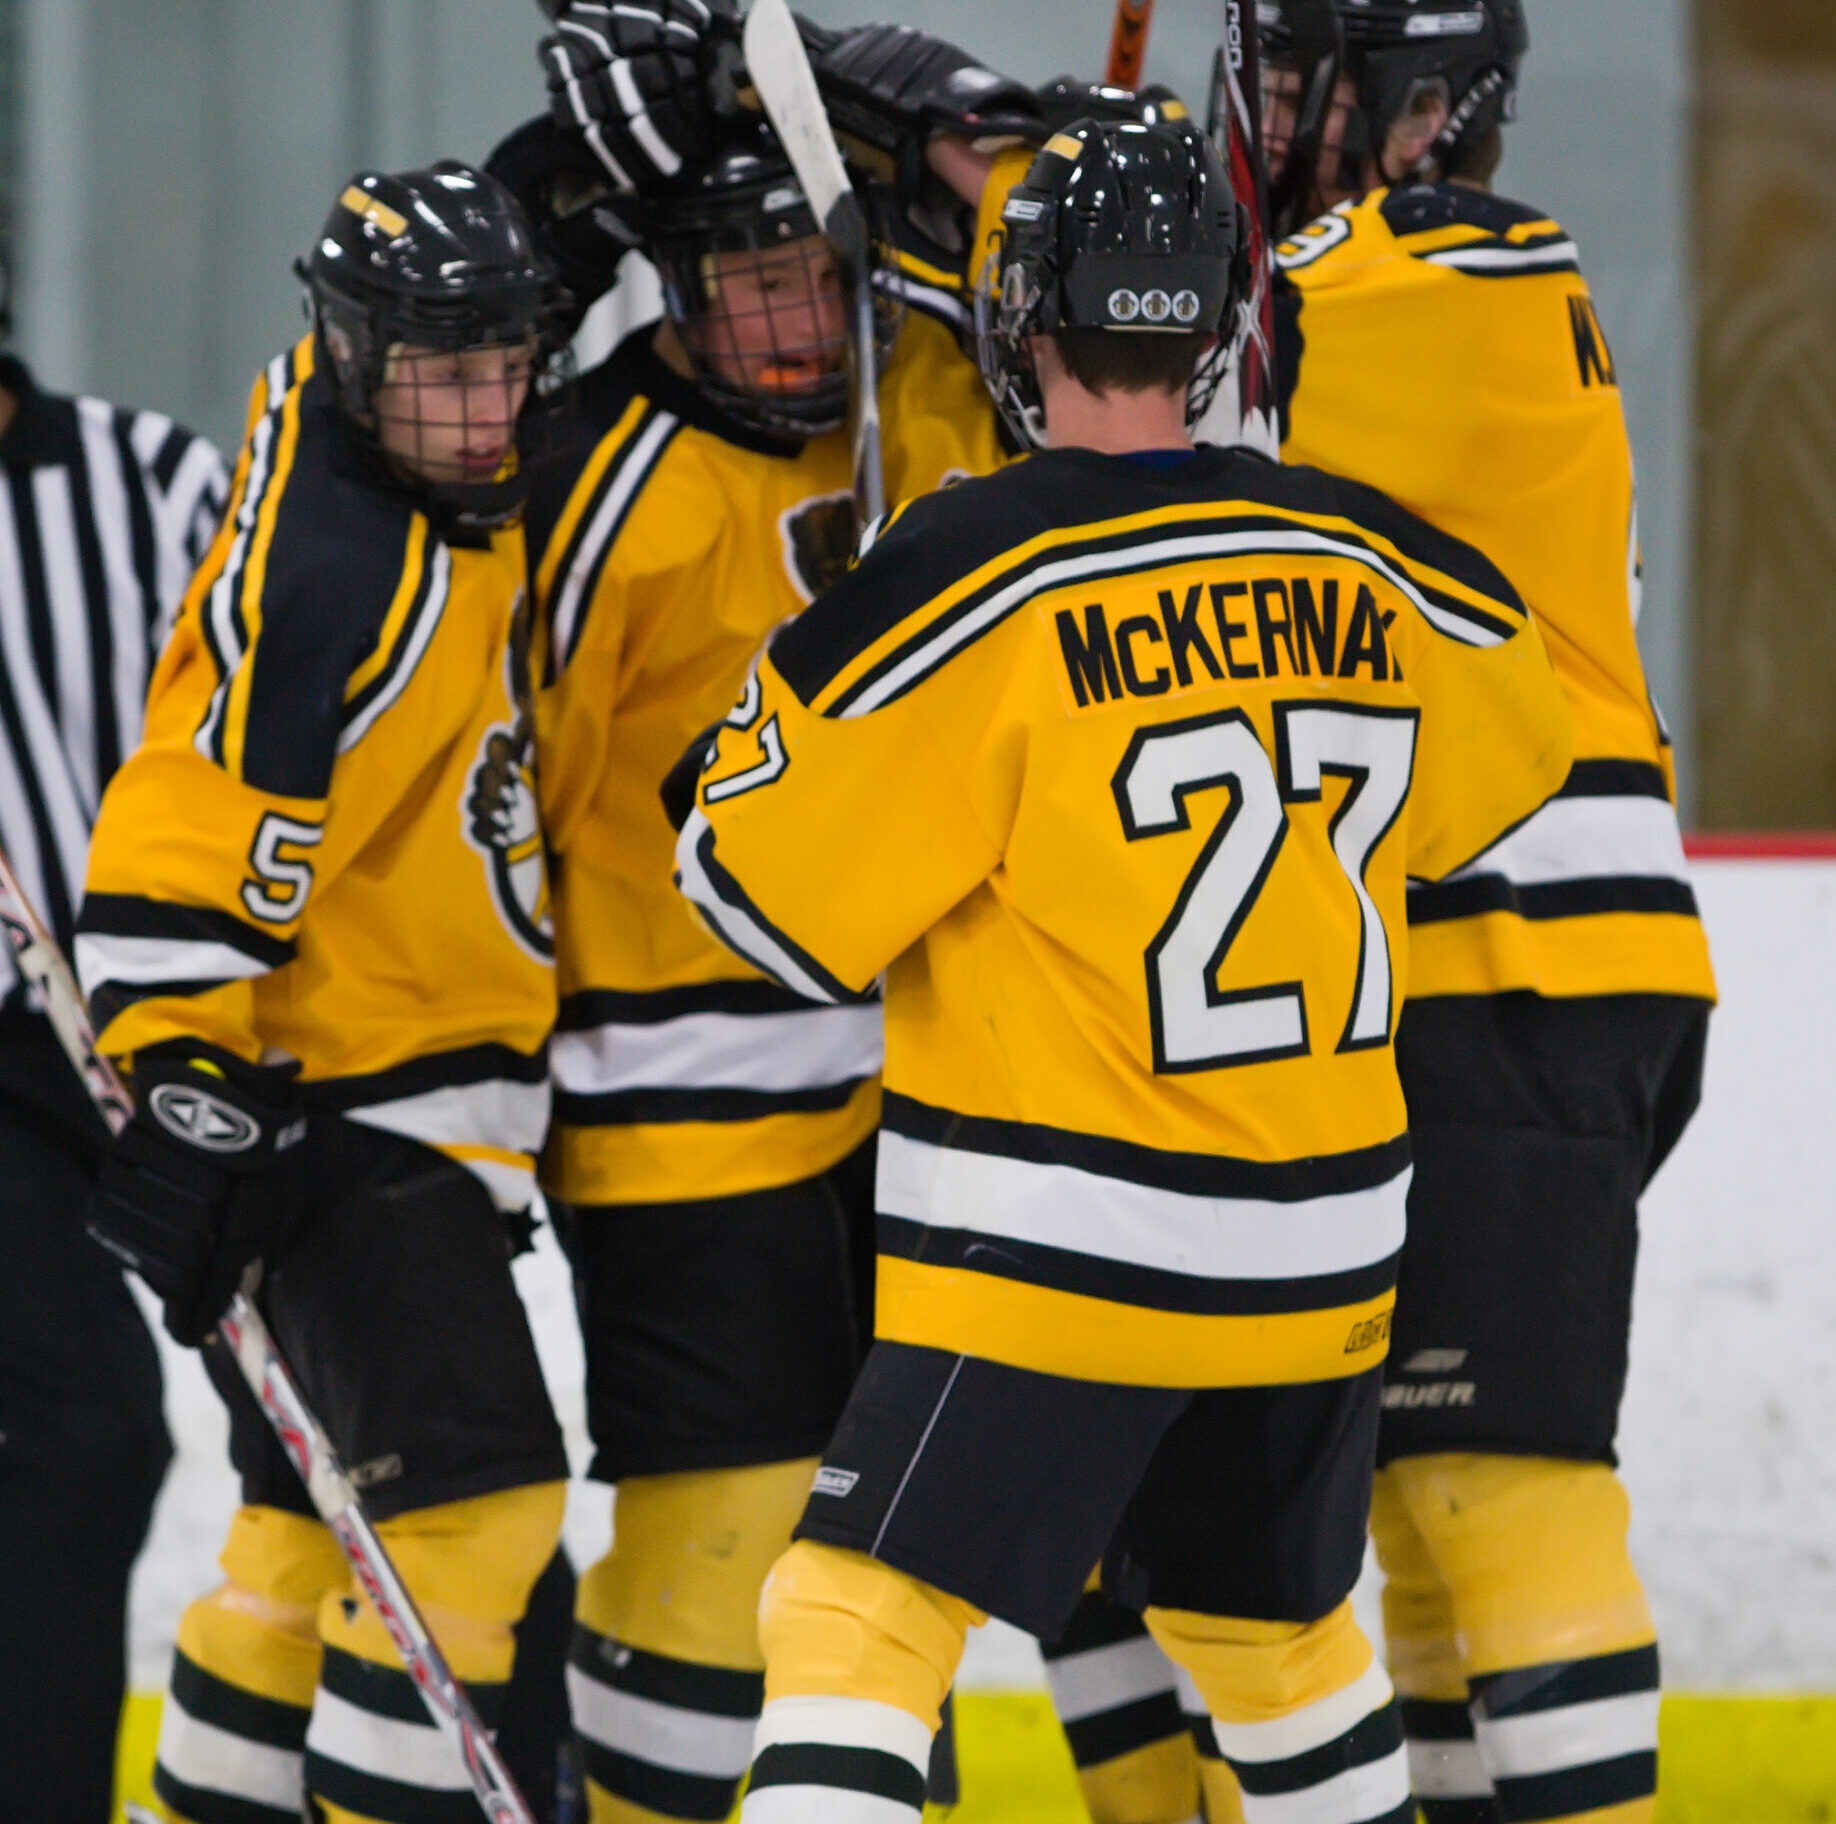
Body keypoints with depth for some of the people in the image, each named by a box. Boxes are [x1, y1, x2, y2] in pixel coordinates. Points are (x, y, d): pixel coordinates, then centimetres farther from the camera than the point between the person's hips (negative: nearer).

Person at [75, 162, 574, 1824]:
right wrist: (185, 1096, -28)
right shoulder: (333, 577, -24)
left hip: (421, 1109, 10)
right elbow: (188, 841, -26)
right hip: (332, 1114, -10)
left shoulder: (452, 495, 3)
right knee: (474, 1501, -18)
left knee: (328, 1517, 19)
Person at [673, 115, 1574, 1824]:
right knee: (1268, 1619, 24)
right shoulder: (1366, 563, 2)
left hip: (1053, 1246, -6)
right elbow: (1514, 738, 22)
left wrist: (820, 651, 5)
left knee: (858, 1615, -8)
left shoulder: (974, 576, -14)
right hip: (1315, 1259, 6)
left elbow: (770, 887, -10)